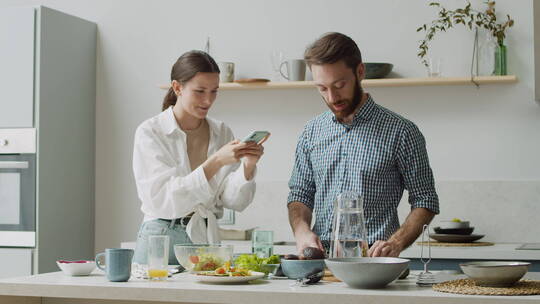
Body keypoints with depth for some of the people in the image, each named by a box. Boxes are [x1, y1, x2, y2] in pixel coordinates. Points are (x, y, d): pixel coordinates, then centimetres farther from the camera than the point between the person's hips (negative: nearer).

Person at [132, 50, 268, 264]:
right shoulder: (149, 132, -5)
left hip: (207, 239, 3)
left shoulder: (222, 133, 7)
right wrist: (215, 162, -24)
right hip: (162, 240, -3)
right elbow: (163, 199, -16)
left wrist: (247, 166, -16)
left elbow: (234, 201, 2)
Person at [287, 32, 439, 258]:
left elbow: (425, 202, 4)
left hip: (373, 260, -4)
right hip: (319, 260, 4)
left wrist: (396, 243, -13)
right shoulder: (312, 132, 14)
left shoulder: (400, 132, 1)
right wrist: (301, 230, -1)